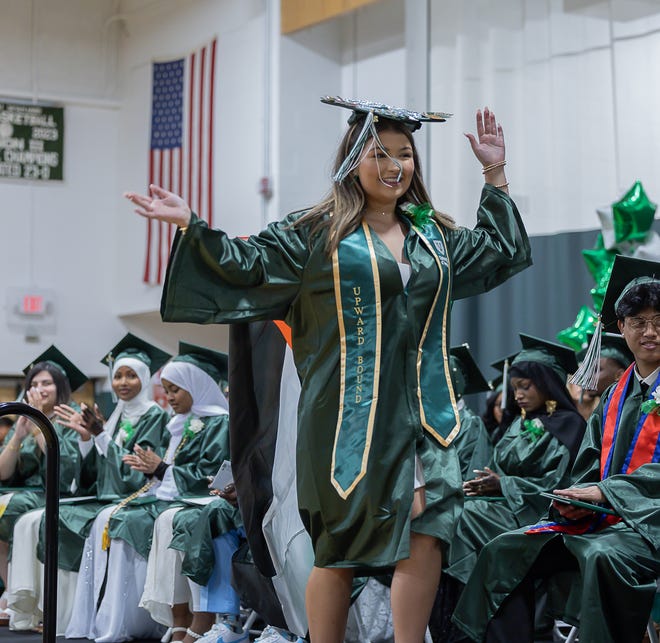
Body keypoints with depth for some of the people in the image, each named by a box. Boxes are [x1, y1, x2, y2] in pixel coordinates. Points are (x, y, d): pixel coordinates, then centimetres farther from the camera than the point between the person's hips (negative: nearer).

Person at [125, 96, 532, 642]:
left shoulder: (435, 235, 17)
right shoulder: (317, 233, 3)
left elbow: (504, 251, 29)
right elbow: (248, 265, 1)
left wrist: (495, 174, 24)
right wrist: (191, 225, -9)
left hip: (422, 410, 4)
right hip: (351, 412, -3)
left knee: (424, 538, -8)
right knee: (341, 546, 1)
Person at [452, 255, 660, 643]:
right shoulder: (614, 397, 20)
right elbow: (589, 471, 15)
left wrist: (604, 492, -17)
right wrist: (576, 502, -6)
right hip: (602, 517, 7)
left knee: (602, 555, -39)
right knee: (506, 550, -7)